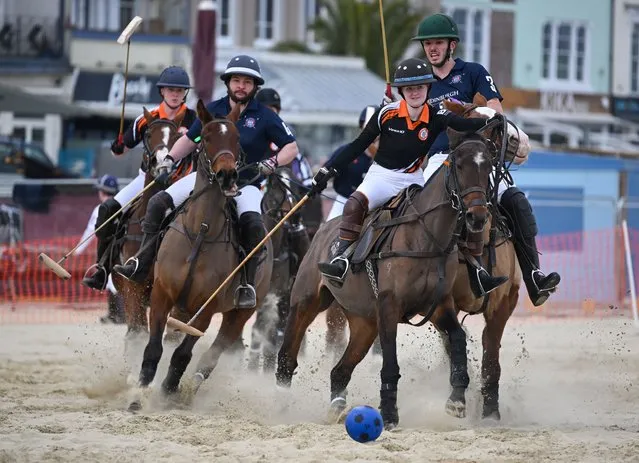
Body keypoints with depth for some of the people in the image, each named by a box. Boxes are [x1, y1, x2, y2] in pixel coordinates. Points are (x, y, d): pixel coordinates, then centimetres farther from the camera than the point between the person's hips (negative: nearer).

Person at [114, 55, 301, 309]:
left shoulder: (265, 117, -4)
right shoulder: (213, 110, 6)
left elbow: (291, 148, 0)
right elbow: (190, 139, 18)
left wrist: (272, 163, -18)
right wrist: (170, 159, 2)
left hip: (245, 183, -4)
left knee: (253, 222, -35)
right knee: (158, 203, -13)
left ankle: (249, 284, -27)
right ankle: (142, 263, -8)